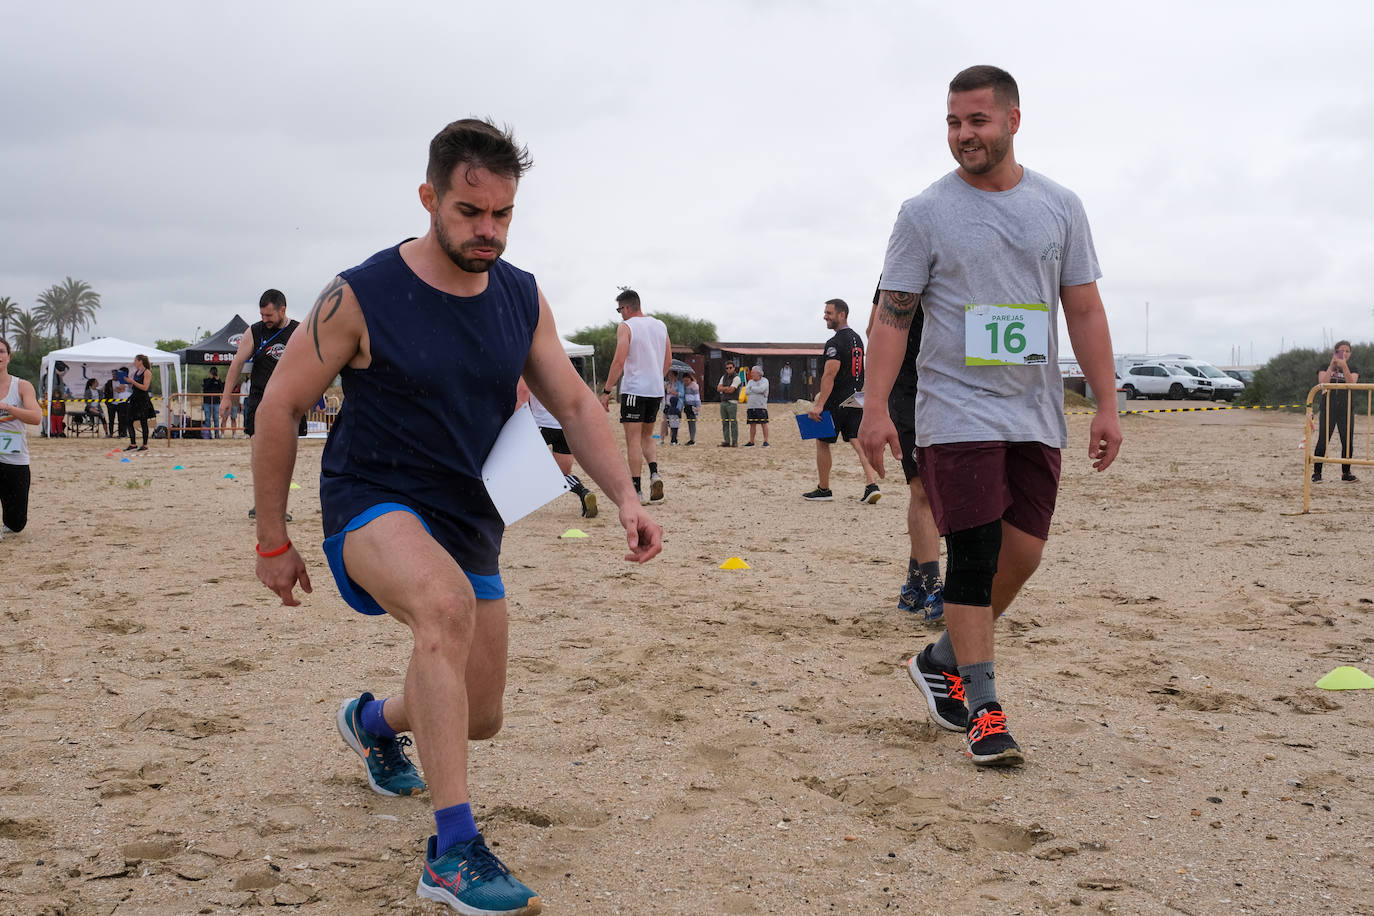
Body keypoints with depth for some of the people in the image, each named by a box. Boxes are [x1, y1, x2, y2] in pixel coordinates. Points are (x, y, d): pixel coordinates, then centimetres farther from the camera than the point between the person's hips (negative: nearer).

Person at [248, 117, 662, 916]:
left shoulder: (523, 299, 1)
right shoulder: (361, 298, -14)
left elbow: (574, 404, 3)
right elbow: (280, 408, -7)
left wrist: (627, 497, -14)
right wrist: (273, 540, -4)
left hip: (471, 526, 6)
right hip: (374, 509, -6)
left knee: (479, 720, 13)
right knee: (449, 604, -39)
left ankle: (376, 720, 50)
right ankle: (453, 851, -33)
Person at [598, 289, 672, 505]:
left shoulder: (626, 327, -7)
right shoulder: (660, 326, 11)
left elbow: (619, 361, -15)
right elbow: (668, 361, 15)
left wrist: (606, 391, -11)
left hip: (634, 390, -6)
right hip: (656, 390, 6)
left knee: (633, 440, -1)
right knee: (647, 436, 19)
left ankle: (636, 491, -3)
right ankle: (654, 473, -4)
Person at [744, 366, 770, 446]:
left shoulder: (764, 381, 0)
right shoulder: (750, 382, 16)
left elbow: (761, 389, -17)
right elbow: (747, 392, 4)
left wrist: (752, 388, -5)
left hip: (761, 406, -5)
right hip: (751, 406, 5)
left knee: (764, 423, -5)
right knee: (752, 424, 6)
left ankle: (766, 441, -2)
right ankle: (751, 442, 11)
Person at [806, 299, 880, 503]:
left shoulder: (835, 343, -14)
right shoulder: (857, 339, 15)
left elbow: (830, 375, -23)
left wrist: (820, 404, -27)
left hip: (837, 402, -8)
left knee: (822, 442, 6)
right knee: (859, 441, 2)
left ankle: (823, 490, 13)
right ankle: (872, 485, -13)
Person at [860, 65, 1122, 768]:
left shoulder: (1059, 206, 8)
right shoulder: (924, 213, -1)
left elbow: (1084, 311, 8)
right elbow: (893, 315, -3)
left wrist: (1105, 405, 1)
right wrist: (875, 407, -13)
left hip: (1035, 413, 4)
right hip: (956, 412, -4)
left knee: (1022, 553, 4)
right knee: (975, 557, -8)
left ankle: (942, 660, 25)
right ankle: (982, 709, -1)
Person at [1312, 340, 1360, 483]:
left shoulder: (1353, 370, 9)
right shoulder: (1325, 367, 6)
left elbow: (1351, 384, -12)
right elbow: (1322, 383, -12)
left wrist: (1344, 366, -22)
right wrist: (1332, 366, -16)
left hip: (1346, 409, 2)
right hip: (1328, 409, -2)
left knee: (1347, 442, 2)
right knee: (1323, 442, -6)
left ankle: (1346, 472, 15)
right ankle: (1316, 473, 1)